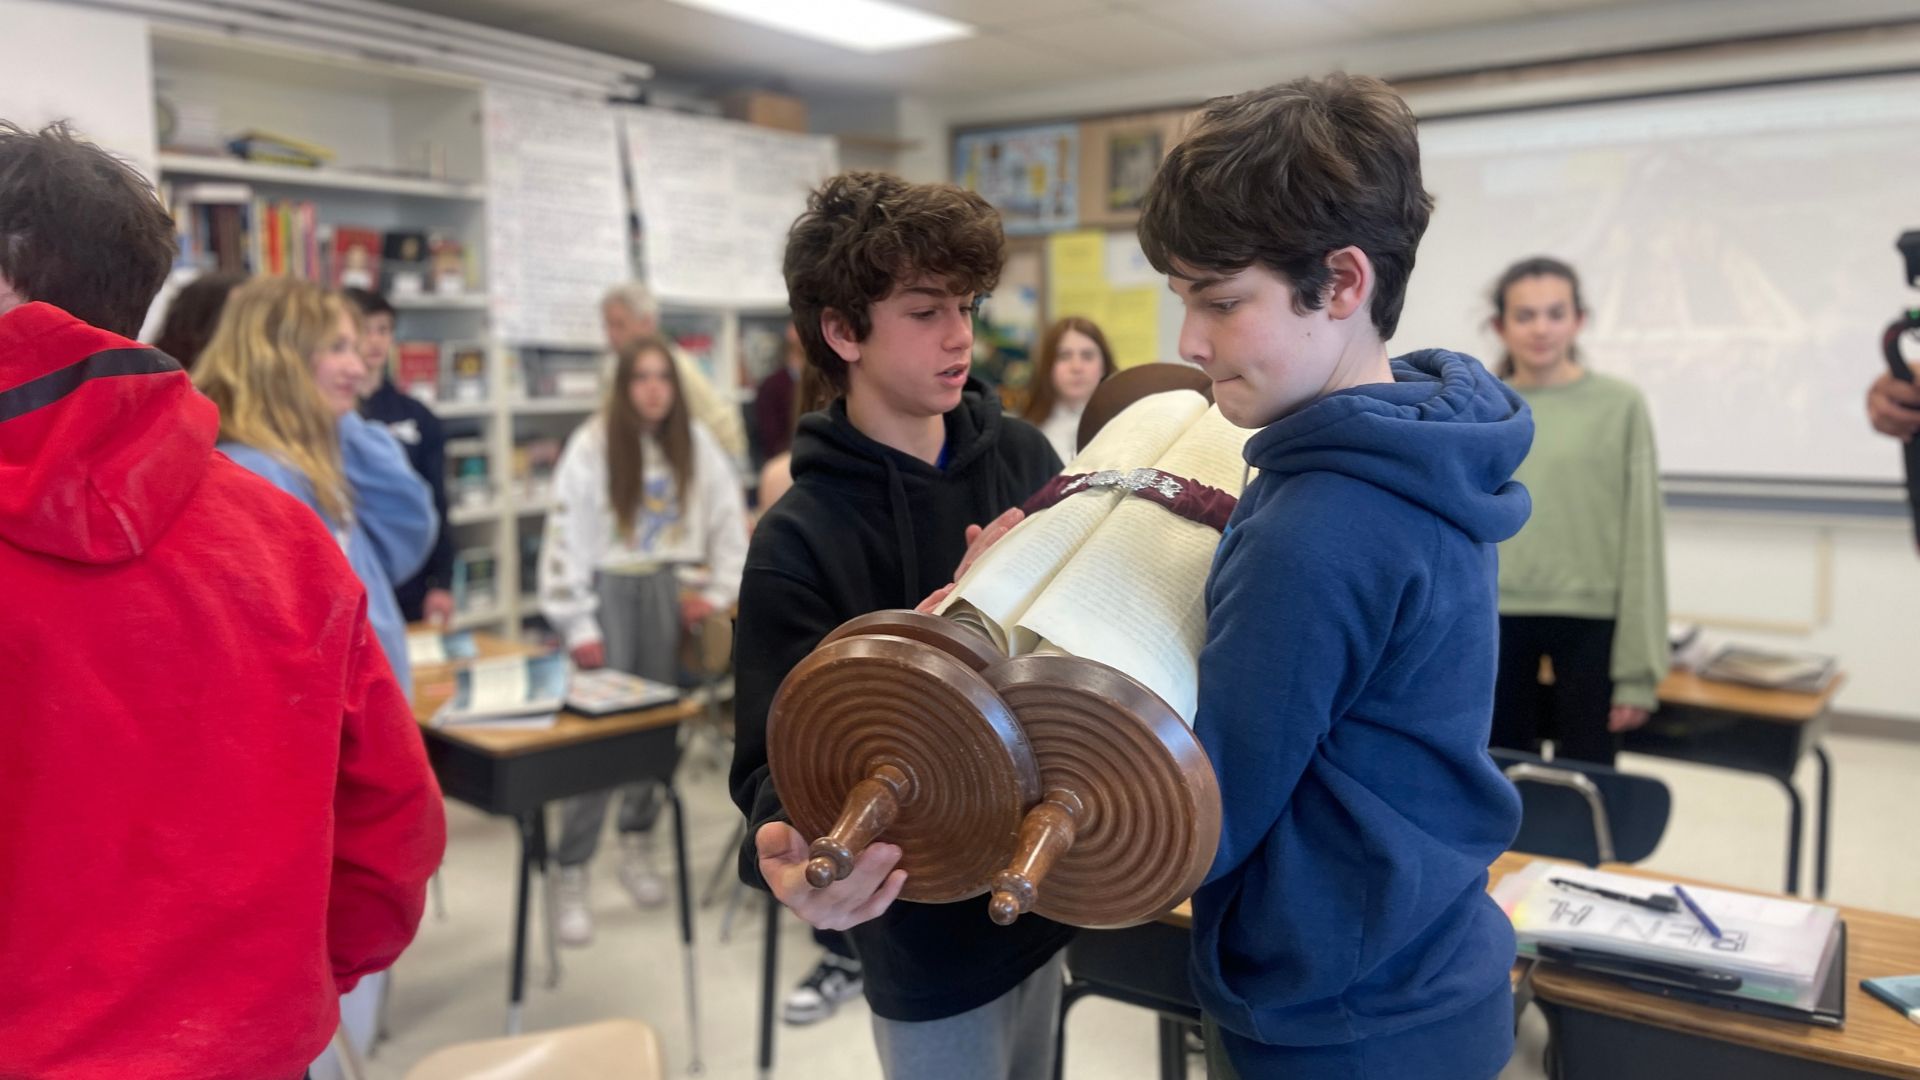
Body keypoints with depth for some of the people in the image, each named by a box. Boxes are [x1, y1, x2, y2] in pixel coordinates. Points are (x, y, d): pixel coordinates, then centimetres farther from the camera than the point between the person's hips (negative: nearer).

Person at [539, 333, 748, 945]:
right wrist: (578, 626, -12)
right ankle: (571, 879, 1)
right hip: (609, 589, -4)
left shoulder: (694, 442, 1)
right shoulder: (592, 445, -10)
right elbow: (566, 536, -10)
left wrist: (721, 591, 0)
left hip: (665, 589, 4)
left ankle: (637, 851, 28)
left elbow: (729, 516, 7)